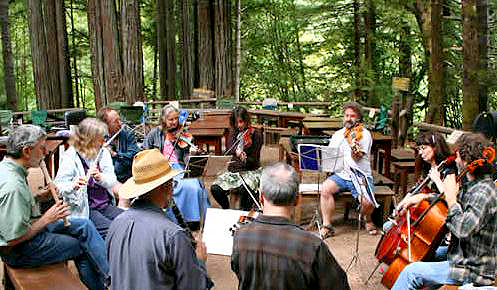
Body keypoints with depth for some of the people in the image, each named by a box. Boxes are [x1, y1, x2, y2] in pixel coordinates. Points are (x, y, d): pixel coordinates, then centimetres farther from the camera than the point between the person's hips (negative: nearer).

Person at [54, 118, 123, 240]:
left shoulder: (104, 153, 9)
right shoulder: (70, 157, -7)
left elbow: (112, 182, 1)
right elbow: (58, 186, -12)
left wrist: (100, 177, -21)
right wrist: (72, 186, -35)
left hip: (106, 205, 6)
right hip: (84, 209, -5)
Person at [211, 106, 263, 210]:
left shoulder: (256, 135, -6)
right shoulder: (234, 133, 9)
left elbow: (254, 160, -10)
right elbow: (228, 150, -2)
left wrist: (245, 159, -32)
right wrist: (236, 150, -24)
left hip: (250, 171, -4)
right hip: (233, 170, 4)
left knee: (245, 189, -36)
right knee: (215, 188, -19)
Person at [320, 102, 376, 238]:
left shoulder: (364, 134, -3)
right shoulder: (338, 134, 13)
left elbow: (357, 158, -15)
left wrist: (354, 147, -36)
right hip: (341, 176, 3)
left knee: (367, 202, -27)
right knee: (325, 188, -26)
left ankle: (368, 219, 11)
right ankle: (327, 226, -16)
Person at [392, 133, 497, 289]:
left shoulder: (484, 192, -26)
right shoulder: (472, 185, 4)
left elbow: (463, 229, -36)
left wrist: (451, 198, -27)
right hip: (465, 255, 10)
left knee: (412, 271, -8)